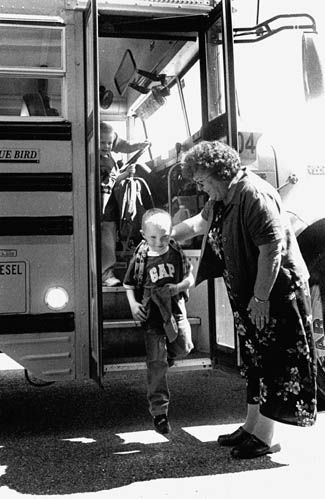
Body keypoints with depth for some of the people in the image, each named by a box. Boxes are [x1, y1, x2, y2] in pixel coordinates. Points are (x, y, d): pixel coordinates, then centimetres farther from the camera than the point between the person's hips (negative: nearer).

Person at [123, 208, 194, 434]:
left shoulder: (177, 253, -2)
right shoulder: (140, 258, -6)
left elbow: (190, 278, 4)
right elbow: (129, 284, 3)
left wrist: (177, 287, -16)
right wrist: (133, 304, -12)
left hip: (175, 309, 3)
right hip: (152, 314, -2)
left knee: (184, 348, 2)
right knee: (156, 363, -3)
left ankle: (166, 356, 39)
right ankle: (159, 411, 6)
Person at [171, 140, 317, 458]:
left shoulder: (254, 195, -22)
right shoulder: (220, 201, 8)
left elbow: (272, 248, -26)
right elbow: (199, 223, 29)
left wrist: (260, 298, -24)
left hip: (276, 290, -10)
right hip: (248, 295, 10)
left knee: (272, 363, -1)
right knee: (255, 361, 15)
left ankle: (264, 437, 9)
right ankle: (251, 426, 27)